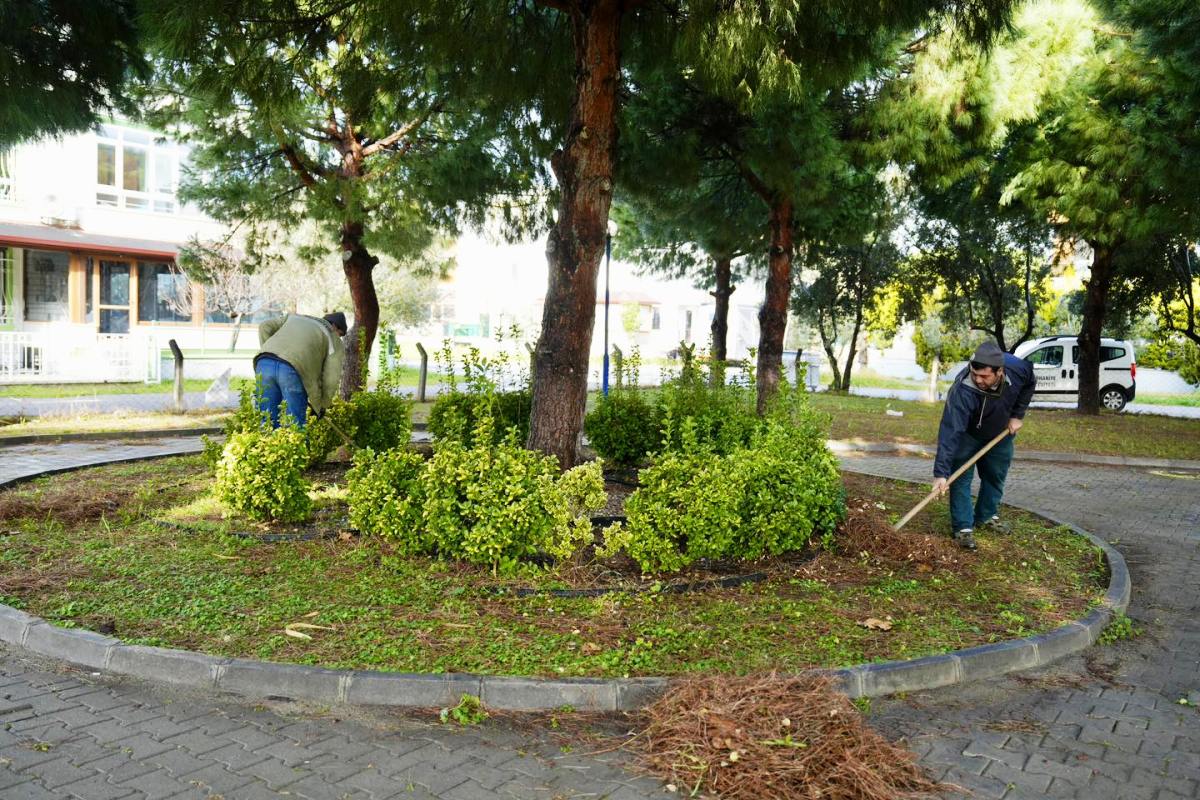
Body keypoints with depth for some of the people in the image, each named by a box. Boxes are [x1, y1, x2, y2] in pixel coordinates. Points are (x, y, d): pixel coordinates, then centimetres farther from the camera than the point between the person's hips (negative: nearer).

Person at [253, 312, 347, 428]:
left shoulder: (294, 317, 36)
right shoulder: (335, 343, 21)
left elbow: (265, 328, 22)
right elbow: (331, 378, 13)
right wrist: (322, 405, 25)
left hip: (264, 363, 4)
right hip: (293, 370, -4)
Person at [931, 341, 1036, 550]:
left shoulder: (1018, 368, -31)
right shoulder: (963, 391, -44)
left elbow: (1029, 383, -3)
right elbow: (950, 432, -48)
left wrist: (1017, 415, -9)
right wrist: (941, 473, -53)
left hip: (1001, 432, 5)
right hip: (968, 433, -4)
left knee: (996, 475, 15)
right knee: (961, 477, -12)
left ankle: (987, 516, 34)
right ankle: (963, 528, -4)